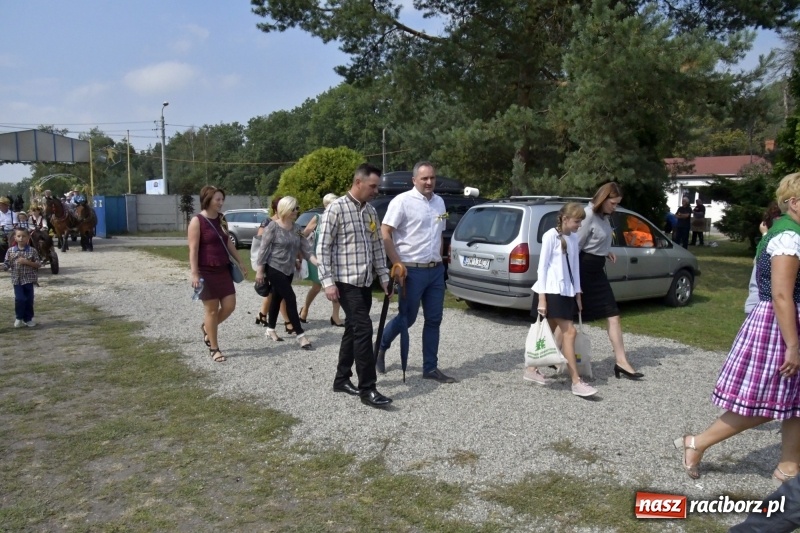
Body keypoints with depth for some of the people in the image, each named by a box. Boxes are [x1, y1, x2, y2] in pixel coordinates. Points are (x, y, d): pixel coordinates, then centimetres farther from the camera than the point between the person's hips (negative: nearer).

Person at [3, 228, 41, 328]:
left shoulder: (32, 250, -3)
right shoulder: (10, 250, 0)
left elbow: (38, 264, -4)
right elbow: (6, 264, 2)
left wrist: (27, 262, -16)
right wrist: (4, 266, -20)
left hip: (29, 279, 0)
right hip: (17, 279, 0)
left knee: (29, 299, 6)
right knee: (19, 299, -6)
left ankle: (28, 318, 21)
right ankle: (19, 318, 14)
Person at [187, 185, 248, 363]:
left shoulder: (221, 219, 10)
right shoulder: (197, 221, -11)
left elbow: (228, 242, 18)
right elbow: (193, 249, -14)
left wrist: (240, 262, 18)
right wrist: (194, 273, -20)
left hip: (223, 270, 7)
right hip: (206, 272, -7)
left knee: (229, 306, 5)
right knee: (212, 310, 1)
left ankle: (207, 328, 33)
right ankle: (214, 349, 14)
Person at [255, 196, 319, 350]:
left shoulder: (296, 228, 5)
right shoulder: (273, 226, -13)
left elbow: (305, 248, 2)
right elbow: (263, 249, -12)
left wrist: (317, 262, -11)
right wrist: (260, 270, -12)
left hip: (289, 270, 7)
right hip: (274, 268, -6)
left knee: (277, 298, 16)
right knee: (290, 298, -11)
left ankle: (270, 330, 31)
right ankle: (300, 335, -6)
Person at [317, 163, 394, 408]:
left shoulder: (371, 211, 12)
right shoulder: (336, 208, -10)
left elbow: (377, 245, 17)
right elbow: (323, 247, -12)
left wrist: (384, 276, 14)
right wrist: (328, 281, -17)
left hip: (364, 281, 8)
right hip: (346, 281, -8)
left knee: (353, 330, 13)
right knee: (363, 329, -10)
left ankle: (341, 379, 26)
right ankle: (367, 388, -3)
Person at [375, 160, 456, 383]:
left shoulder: (439, 202, 11)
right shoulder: (402, 201, -10)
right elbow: (385, 234, -13)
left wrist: (440, 261, 16)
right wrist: (397, 264, -17)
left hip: (436, 270, 6)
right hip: (412, 270, -6)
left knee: (434, 320, 8)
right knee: (406, 318, 4)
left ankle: (430, 368, 17)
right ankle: (380, 346, 30)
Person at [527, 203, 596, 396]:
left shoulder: (574, 238, 12)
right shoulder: (551, 236, -10)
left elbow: (575, 267, 16)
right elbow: (542, 267, -12)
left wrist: (577, 294, 14)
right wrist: (542, 297, -16)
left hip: (566, 292, 8)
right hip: (551, 292, -8)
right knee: (569, 332, -9)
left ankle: (531, 369, 24)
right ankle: (576, 382, -4)